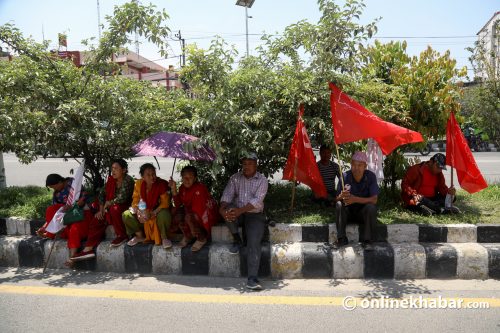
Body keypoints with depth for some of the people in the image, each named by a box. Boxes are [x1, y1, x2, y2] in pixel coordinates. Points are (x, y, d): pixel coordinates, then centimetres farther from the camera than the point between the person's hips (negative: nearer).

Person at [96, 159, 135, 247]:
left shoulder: (128, 180, -16)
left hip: (127, 207, -8)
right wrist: (101, 209, -6)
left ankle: (122, 236, -16)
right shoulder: (111, 180, 5)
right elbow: (103, 194, 7)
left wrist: (108, 203, -12)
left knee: (115, 208, -33)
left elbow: (122, 198, -26)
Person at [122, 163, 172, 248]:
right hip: (143, 212, 5)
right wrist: (138, 213, -23)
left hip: (158, 211, -4)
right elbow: (135, 201, -2)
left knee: (164, 214, -38)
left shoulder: (162, 184, -18)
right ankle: (140, 236, 8)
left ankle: (164, 237, -10)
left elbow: (165, 203, -19)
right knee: (126, 215, -14)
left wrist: (153, 213, -32)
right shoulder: (138, 184, -5)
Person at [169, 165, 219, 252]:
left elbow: (198, 209, -28)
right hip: (192, 211, 8)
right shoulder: (183, 188, -2)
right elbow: (178, 205, -7)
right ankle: (187, 236, 10)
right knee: (178, 213, -12)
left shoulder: (199, 189, -26)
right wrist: (174, 190, -15)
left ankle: (202, 239, -6)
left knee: (189, 216, -31)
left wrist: (186, 209, -11)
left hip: (208, 214, -8)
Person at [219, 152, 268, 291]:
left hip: (255, 215, -2)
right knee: (228, 210, -31)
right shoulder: (235, 178, 7)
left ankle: (252, 278, -23)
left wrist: (240, 210, -31)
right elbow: (227, 194, -5)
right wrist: (223, 208, -28)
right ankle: (237, 240, -8)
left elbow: (257, 200, -16)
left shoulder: (262, 180, -2)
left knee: (254, 242, -22)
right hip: (237, 212, 3)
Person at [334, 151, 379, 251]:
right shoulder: (345, 176, -13)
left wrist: (356, 199, -37)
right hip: (348, 212, 1)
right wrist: (341, 196, -40)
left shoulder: (371, 176, -14)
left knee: (371, 207, -30)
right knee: (339, 205, -27)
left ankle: (367, 240, -18)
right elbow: (337, 198, -14)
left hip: (364, 213, -1)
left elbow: (374, 199, -21)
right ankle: (341, 238, -17)